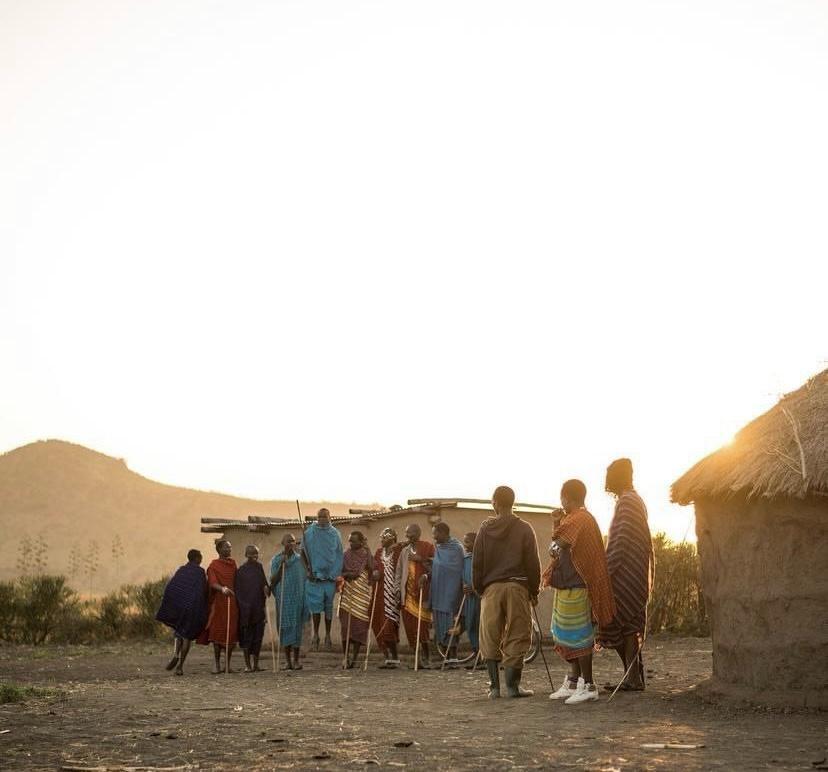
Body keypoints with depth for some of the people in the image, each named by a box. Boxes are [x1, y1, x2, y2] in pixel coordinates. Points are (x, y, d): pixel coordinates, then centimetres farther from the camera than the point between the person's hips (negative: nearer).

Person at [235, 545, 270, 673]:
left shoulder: (259, 567, 11)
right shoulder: (241, 570, -3)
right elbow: (238, 590, -5)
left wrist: (266, 588, -5)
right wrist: (242, 605, -12)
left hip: (259, 606, 5)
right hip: (246, 608, -5)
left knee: (258, 635, 5)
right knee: (247, 635, -3)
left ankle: (256, 664, 11)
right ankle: (247, 664, 0)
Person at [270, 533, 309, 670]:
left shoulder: (300, 559, 7)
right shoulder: (276, 560, 5)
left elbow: (306, 579, 9)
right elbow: (273, 580, -1)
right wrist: (281, 565, -14)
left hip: (298, 598, 0)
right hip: (283, 599, 0)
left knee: (296, 628, -3)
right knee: (285, 628, 1)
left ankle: (296, 660, 3)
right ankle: (288, 661, 8)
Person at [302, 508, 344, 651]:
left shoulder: (334, 533, 6)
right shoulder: (309, 532, 1)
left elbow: (339, 555, 9)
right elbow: (303, 553, 6)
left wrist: (338, 575, 3)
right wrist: (308, 570, -4)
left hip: (330, 575, 1)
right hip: (315, 575, -1)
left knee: (329, 607, 7)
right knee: (316, 606, -4)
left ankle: (328, 635, 15)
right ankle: (315, 635, 5)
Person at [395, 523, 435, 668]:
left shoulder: (428, 548, 2)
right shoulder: (404, 551, 17)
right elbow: (399, 572, 18)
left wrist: (421, 560, -15)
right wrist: (398, 589, 9)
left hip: (421, 592, -5)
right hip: (407, 594, 5)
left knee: (422, 626, -8)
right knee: (410, 628, 0)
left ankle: (425, 658, 1)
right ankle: (416, 657, 6)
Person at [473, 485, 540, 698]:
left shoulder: (485, 528, 3)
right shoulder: (524, 529, 0)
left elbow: (477, 562, 5)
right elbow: (533, 563, -1)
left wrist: (478, 588, 15)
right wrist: (534, 590, 7)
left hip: (491, 588, 1)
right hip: (517, 587, -1)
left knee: (490, 637, 9)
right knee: (516, 637, 3)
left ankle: (494, 686, 7)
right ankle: (512, 685, 1)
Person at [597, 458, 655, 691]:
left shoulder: (627, 502, -12)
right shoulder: (634, 500, 19)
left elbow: (620, 542, -20)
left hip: (626, 575, -10)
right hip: (634, 576, 10)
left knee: (625, 627, -8)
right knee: (630, 627, 11)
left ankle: (633, 679, -6)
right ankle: (633, 676, 13)